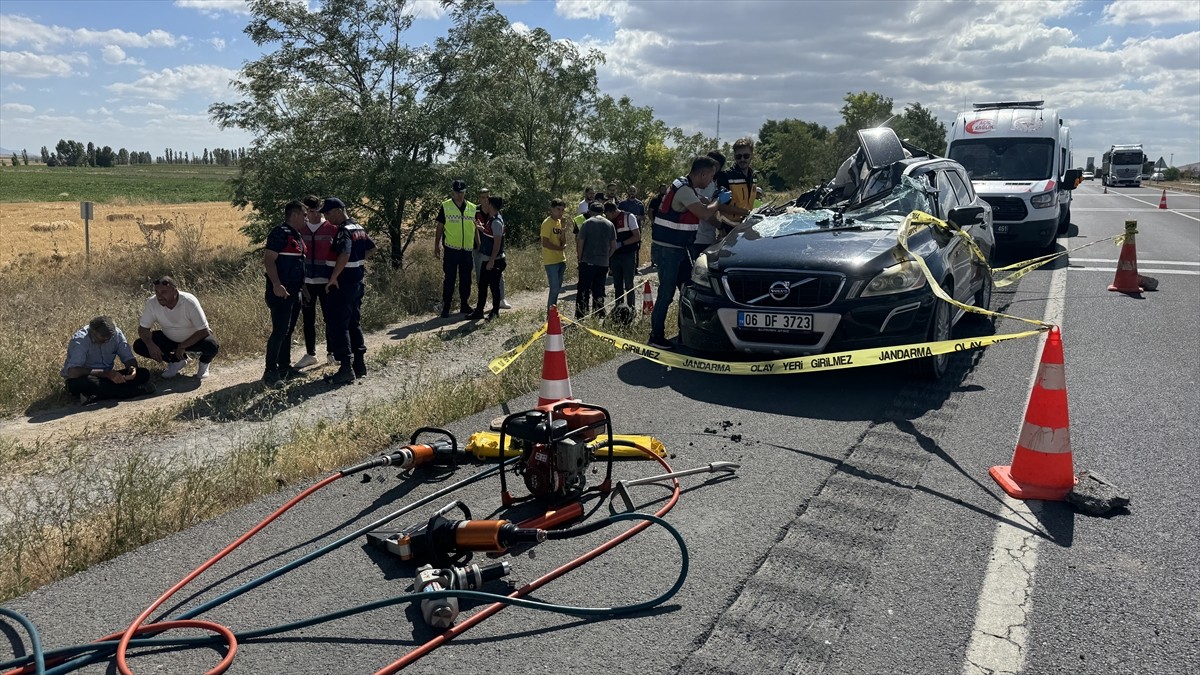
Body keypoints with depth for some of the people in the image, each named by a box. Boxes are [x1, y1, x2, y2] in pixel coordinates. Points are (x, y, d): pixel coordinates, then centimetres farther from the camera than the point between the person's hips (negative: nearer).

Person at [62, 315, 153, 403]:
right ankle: (138, 390, -31)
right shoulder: (80, 339, -22)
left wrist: (132, 368, -28)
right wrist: (106, 373, -37)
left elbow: (129, 358, -3)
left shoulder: (116, 334, -9)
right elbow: (73, 372, -32)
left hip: (107, 376, 4)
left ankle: (95, 396, -26)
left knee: (143, 373, -16)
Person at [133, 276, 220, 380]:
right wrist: (150, 344, -29)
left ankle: (204, 362, 4)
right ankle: (176, 361, 5)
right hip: (169, 338, 4)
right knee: (138, 346, -15)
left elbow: (204, 331, -27)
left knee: (212, 346, -34)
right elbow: (143, 328, -10)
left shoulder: (190, 302, -30)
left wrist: (182, 346, -28)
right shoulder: (152, 303, -21)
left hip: (194, 338, -4)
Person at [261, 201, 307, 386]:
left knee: (288, 330, 14)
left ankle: (285, 367, 21)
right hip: (281, 292, -10)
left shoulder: (297, 235, 17)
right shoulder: (280, 233, -12)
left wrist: (302, 287, 24)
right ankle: (270, 372, -8)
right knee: (280, 330, -12)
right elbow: (268, 260, -18)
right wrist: (276, 285, -26)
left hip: (294, 292, 10)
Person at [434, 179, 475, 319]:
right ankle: (446, 307, 5)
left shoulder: (473, 208, 8)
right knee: (449, 279, 0)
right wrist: (436, 246, -1)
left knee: (466, 279, 10)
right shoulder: (445, 207, 0)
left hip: (467, 250, 3)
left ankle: (464, 305, 22)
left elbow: (476, 228, 15)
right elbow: (440, 227, 2)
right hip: (451, 249, -3)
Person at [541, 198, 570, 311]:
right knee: (554, 289, -9)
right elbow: (545, 243, -18)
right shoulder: (547, 223, -11)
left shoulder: (560, 222, 14)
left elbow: (563, 243, 9)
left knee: (557, 289, 11)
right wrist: (561, 248, -7)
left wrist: (563, 229, -6)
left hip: (561, 260, 8)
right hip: (551, 261, -8)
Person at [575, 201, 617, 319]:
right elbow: (614, 246, 7)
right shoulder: (609, 224, 7)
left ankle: (580, 316, 0)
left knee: (583, 291, 1)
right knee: (599, 291, 12)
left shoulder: (587, 223, -4)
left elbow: (580, 243, -7)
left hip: (588, 262, -3)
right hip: (603, 264, 4)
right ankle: (600, 316, 13)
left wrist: (580, 258, 4)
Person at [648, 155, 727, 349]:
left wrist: (715, 200, 13)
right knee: (666, 292, -5)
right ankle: (656, 336, 2)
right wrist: (719, 200, -9)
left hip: (677, 249, 10)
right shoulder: (683, 189, -19)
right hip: (667, 250, -10)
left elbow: (700, 204, 29)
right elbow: (705, 214, -25)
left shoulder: (688, 188, 12)